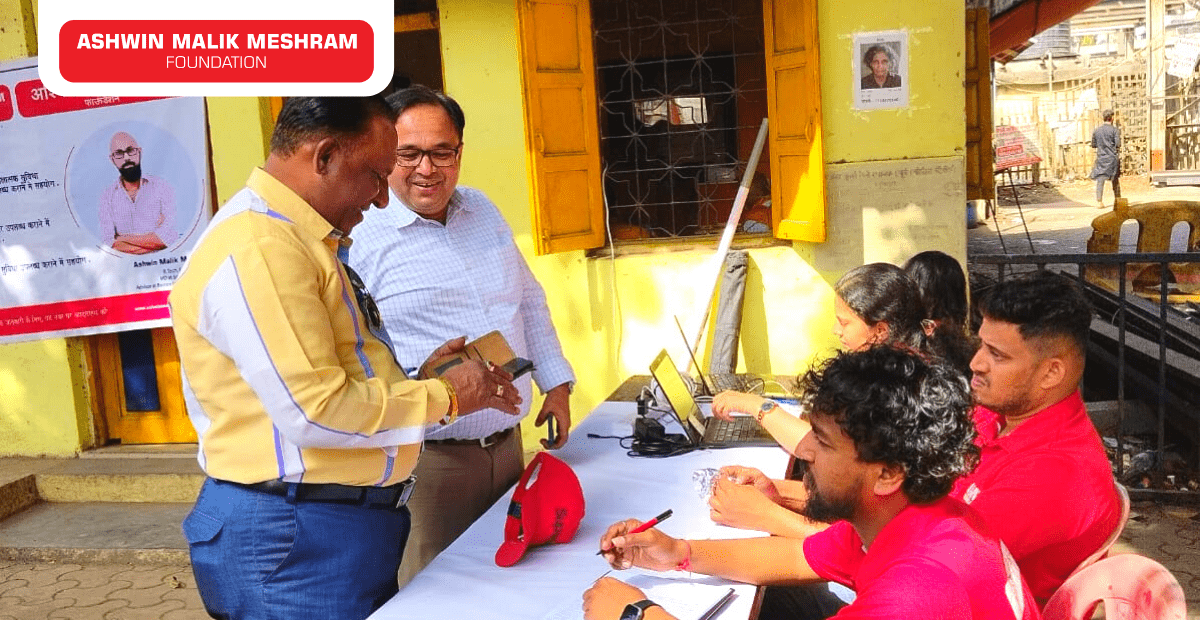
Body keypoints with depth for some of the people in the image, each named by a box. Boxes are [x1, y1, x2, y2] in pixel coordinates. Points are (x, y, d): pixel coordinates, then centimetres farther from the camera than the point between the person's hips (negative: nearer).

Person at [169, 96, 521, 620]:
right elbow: (315, 410, -26)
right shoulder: (256, 249, -21)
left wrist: (417, 373, 7)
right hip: (296, 539, -10)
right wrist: (444, 397, -15)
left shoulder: (301, 239, 13)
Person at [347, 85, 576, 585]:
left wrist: (557, 385, 14)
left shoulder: (483, 211, 9)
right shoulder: (360, 238, -12)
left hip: (509, 445, 6)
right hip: (428, 462, -6)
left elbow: (529, 302, 18)